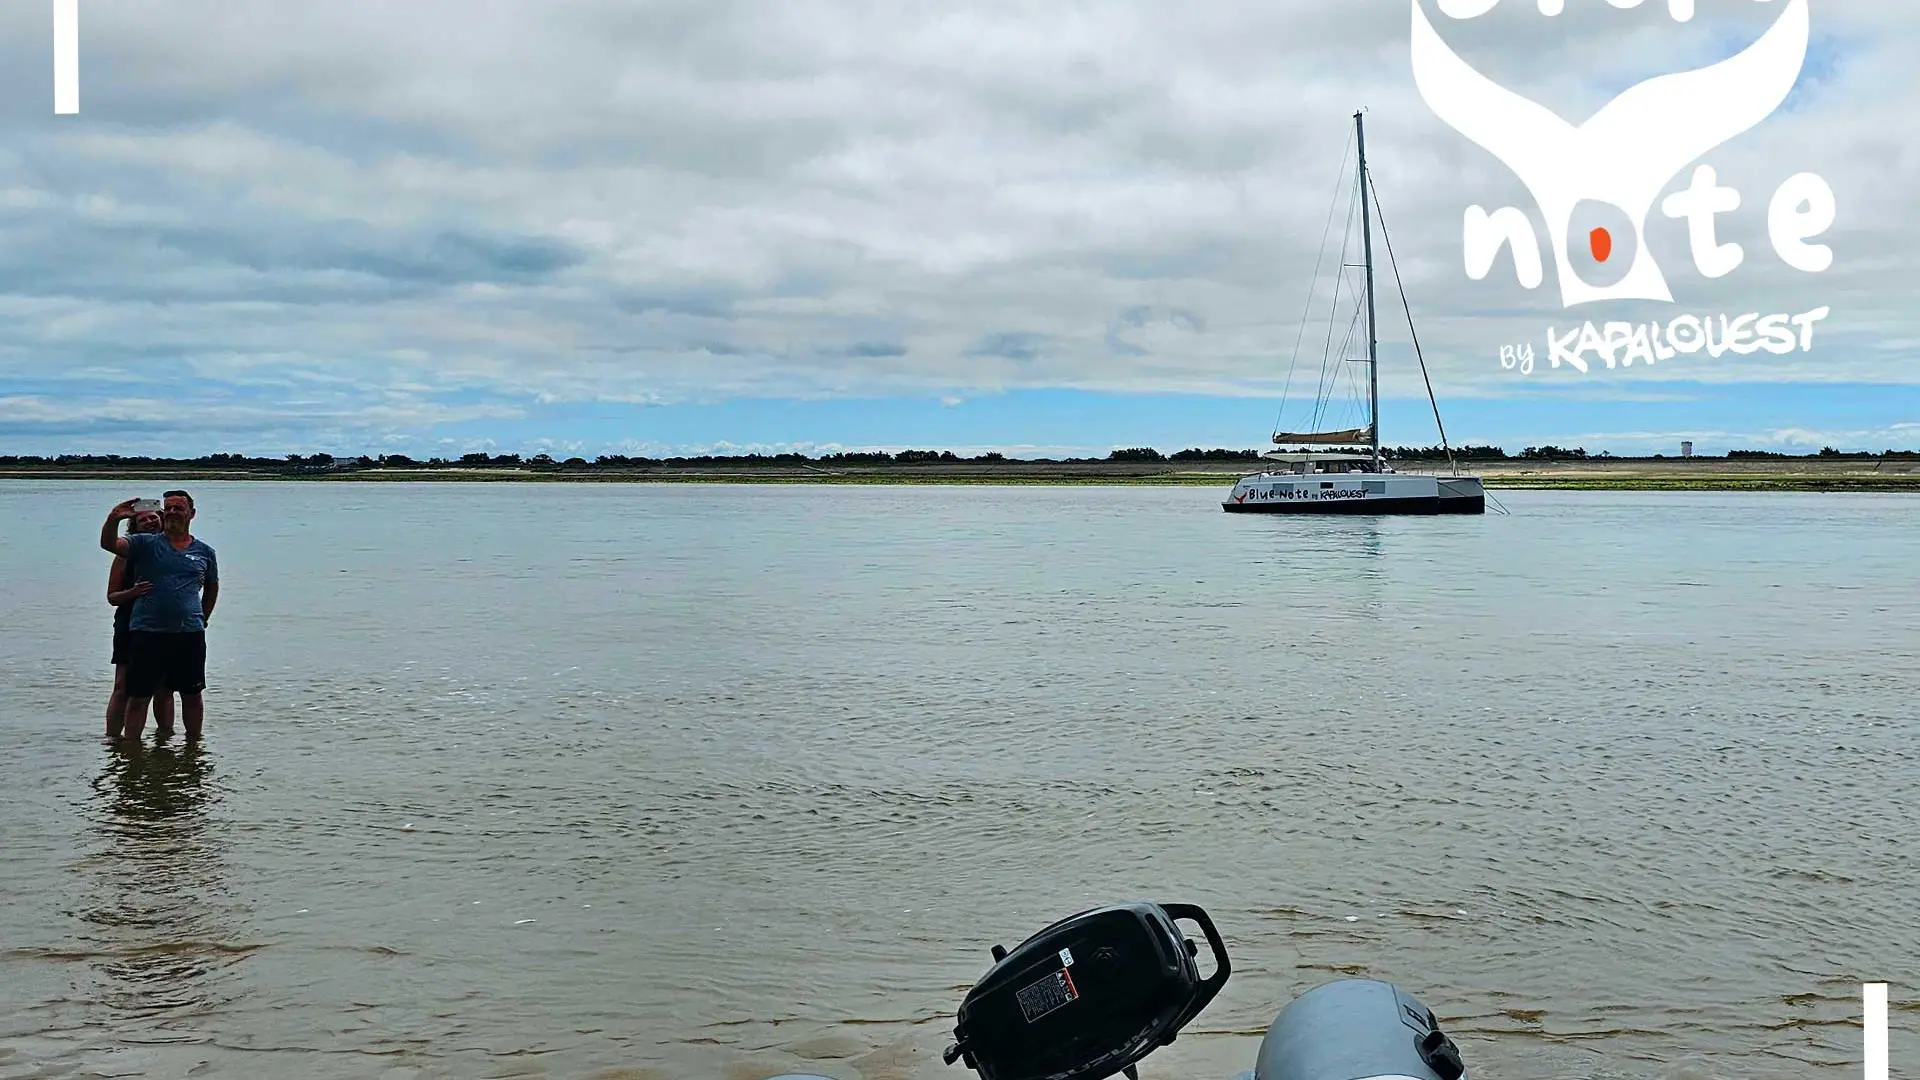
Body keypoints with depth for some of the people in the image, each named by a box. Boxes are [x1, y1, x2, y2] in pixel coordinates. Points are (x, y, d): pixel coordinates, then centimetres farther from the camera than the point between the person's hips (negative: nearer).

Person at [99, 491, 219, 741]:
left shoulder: (204, 551, 10)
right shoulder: (145, 544, 4)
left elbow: (212, 587, 25)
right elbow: (109, 544, -13)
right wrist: (113, 520, -31)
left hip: (190, 635, 2)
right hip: (147, 633, -2)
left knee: (192, 695, 10)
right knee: (139, 696, 0)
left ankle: (194, 743, 23)